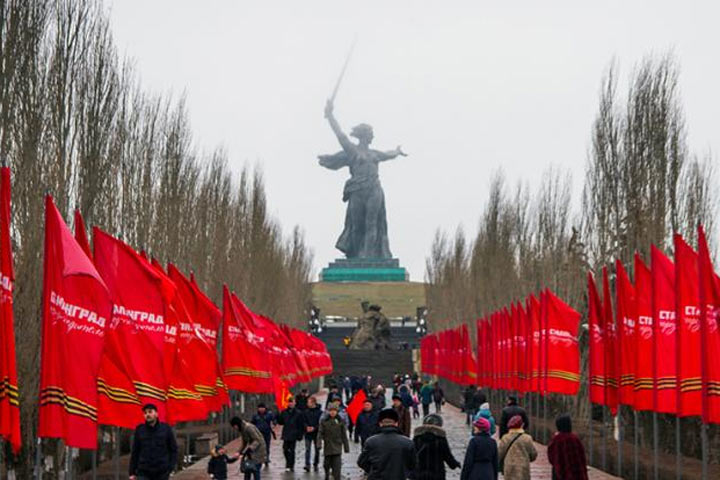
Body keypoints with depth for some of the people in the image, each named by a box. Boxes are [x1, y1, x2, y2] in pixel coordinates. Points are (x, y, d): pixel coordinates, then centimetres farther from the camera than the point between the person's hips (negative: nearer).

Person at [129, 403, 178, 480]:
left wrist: (171, 467, -4)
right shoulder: (140, 430, 4)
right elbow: (135, 452, 8)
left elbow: (173, 449, 6)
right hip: (143, 472, 0)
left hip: (162, 473, 0)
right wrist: (132, 472, 5)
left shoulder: (166, 428, 2)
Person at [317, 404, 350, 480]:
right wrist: (319, 444, -18)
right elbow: (320, 433, -4)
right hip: (327, 447, 1)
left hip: (337, 448, -1)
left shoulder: (340, 421, 1)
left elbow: (344, 436, 4)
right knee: (326, 464, 14)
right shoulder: (324, 421, 1)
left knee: (337, 466, -11)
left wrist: (346, 447, 5)